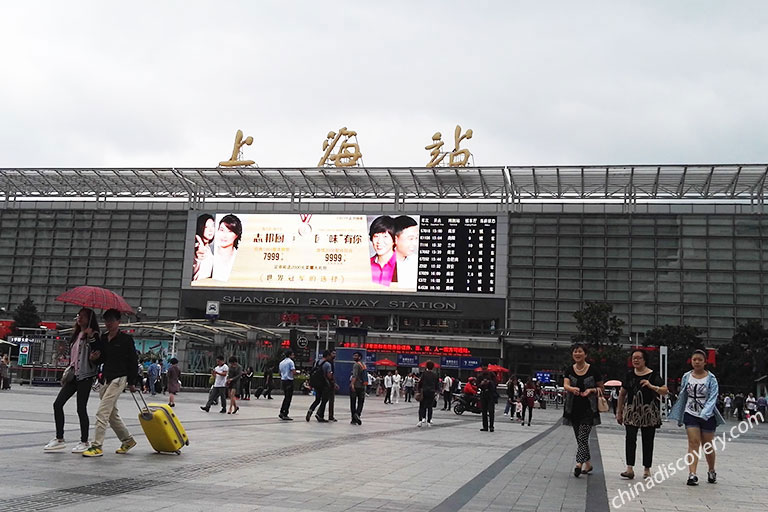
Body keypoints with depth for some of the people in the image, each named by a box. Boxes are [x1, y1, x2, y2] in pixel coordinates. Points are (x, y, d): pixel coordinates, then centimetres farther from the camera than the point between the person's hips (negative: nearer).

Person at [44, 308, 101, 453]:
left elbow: (98, 353, -17)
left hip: (85, 375, -8)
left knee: (81, 408, -5)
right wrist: (67, 373, 19)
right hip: (73, 375, 8)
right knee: (57, 404, 1)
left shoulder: (94, 335, -5)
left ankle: (84, 441, 5)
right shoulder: (75, 335, 17)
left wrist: (91, 337, -25)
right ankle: (59, 439, 9)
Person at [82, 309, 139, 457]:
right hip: (107, 379, 8)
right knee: (112, 414, 14)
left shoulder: (125, 339, -5)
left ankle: (97, 446, -10)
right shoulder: (103, 339, 12)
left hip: (119, 379, -7)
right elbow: (100, 359, 16)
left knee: (102, 412, -13)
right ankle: (128, 440, 29)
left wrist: (132, 382, -6)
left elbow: (133, 361, -4)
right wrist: (96, 355, -8)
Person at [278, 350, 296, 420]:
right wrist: (296, 374, 2)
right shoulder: (290, 362, -10)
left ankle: (281, 413, 15)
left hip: (283, 380, 8)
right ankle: (285, 415, -4)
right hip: (289, 381, -8)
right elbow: (294, 372, -18)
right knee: (288, 398, -3)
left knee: (286, 397, 18)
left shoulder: (281, 363, 15)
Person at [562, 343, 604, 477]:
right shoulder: (569, 370, 4)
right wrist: (573, 389, -34)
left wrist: (591, 390, -14)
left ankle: (579, 464, -20)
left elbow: (601, 388, 6)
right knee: (579, 438, 11)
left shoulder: (593, 370, -3)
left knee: (583, 437, -14)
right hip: (573, 408, 4)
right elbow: (565, 385, -11)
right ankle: (588, 463, 25)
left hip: (588, 408, -4)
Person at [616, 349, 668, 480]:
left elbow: (664, 391, -7)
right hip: (632, 411, 2)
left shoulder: (653, 375, 0)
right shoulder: (629, 375, 9)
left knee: (647, 441, 5)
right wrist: (619, 412, 15)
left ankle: (647, 469, 16)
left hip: (649, 412, -2)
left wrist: (651, 386, -23)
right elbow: (622, 394, 15)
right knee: (630, 438, -11)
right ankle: (630, 469, -12)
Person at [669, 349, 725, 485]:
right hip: (691, 414, 1)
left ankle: (711, 471, 32)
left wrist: (704, 413, -29)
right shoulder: (686, 377, 4)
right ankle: (692, 475, -16)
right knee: (693, 443, -11)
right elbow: (682, 397, 13)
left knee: (708, 445, 8)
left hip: (707, 416, -1)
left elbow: (712, 398, -14)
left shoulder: (711, 378, -6)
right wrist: (679, 417, 15)